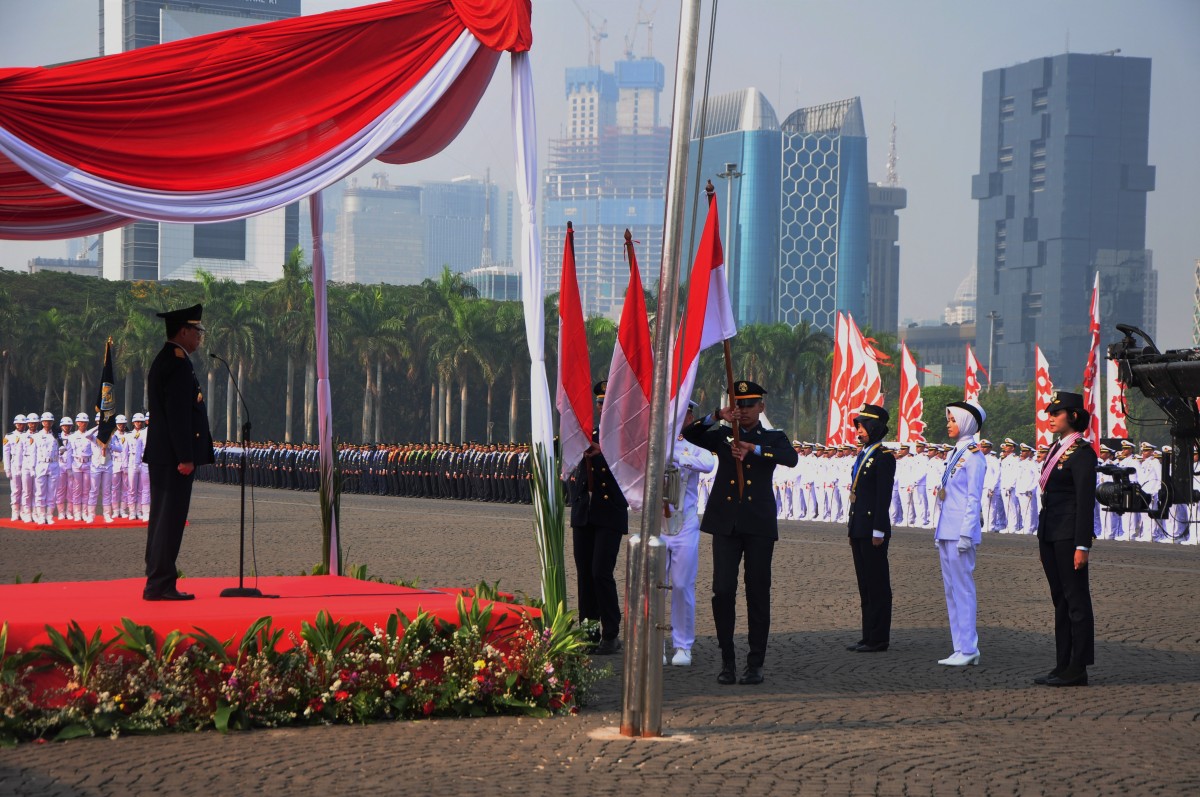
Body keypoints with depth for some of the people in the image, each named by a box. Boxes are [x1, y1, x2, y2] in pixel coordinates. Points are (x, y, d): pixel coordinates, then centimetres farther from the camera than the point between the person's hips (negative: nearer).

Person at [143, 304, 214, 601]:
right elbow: (178, 413, -20)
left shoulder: (163, 360, 18)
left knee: (163, 518, 13)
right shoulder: (178, 362, -14)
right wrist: (185, 457, -21)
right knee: (170, 518, -8)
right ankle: (160, 585, -8)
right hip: (173, 454, -11)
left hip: (161, 455, 11)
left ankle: (157, 583, 17)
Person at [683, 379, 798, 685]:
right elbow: (690, 435, -1)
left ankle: (755, 663, 7)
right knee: (723, 591, -4)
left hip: (759, 524, -1)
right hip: (725, 523, 1)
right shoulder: (723, 436, 15)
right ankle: (727, 662, 5)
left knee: (758, 593, 0)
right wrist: (717, 416, -15)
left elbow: (791, 458, -10)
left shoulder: (774, 438, 11)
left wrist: (753, 449, -21)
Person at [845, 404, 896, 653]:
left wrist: (878, 531, -19)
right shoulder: (862, 455, 16)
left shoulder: (883, 458, -12)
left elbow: (884, 497, -16)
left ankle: (878, 639, 0)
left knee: (877, 585, -4)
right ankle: (868, 636, 17)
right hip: (859, 529, 10)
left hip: (873, 531, -9)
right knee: (865, 585, 12)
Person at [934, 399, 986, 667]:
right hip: (946, 532, 9)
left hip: (961, 533, -9)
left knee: (963, 589, -7)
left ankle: (968, 649, -3)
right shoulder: (954, 455, 17)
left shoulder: (973, 456, -9)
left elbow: (974, 499, -13)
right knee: (950, 589, 10)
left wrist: (966, 534, -18)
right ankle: (961, 649, 14)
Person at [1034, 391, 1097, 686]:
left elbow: (1086, 501, -15)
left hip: (1069, 533, -9)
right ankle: (1062, 665, 16)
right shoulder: (1057, 449, 15)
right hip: (1049, 532, 9)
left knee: (1076, 598, -4)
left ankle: (1078, 670, -1)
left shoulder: (1082, 451, -12)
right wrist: (1043, 535, 19)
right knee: (1060, 599, 11)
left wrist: (1082, 545, -19)